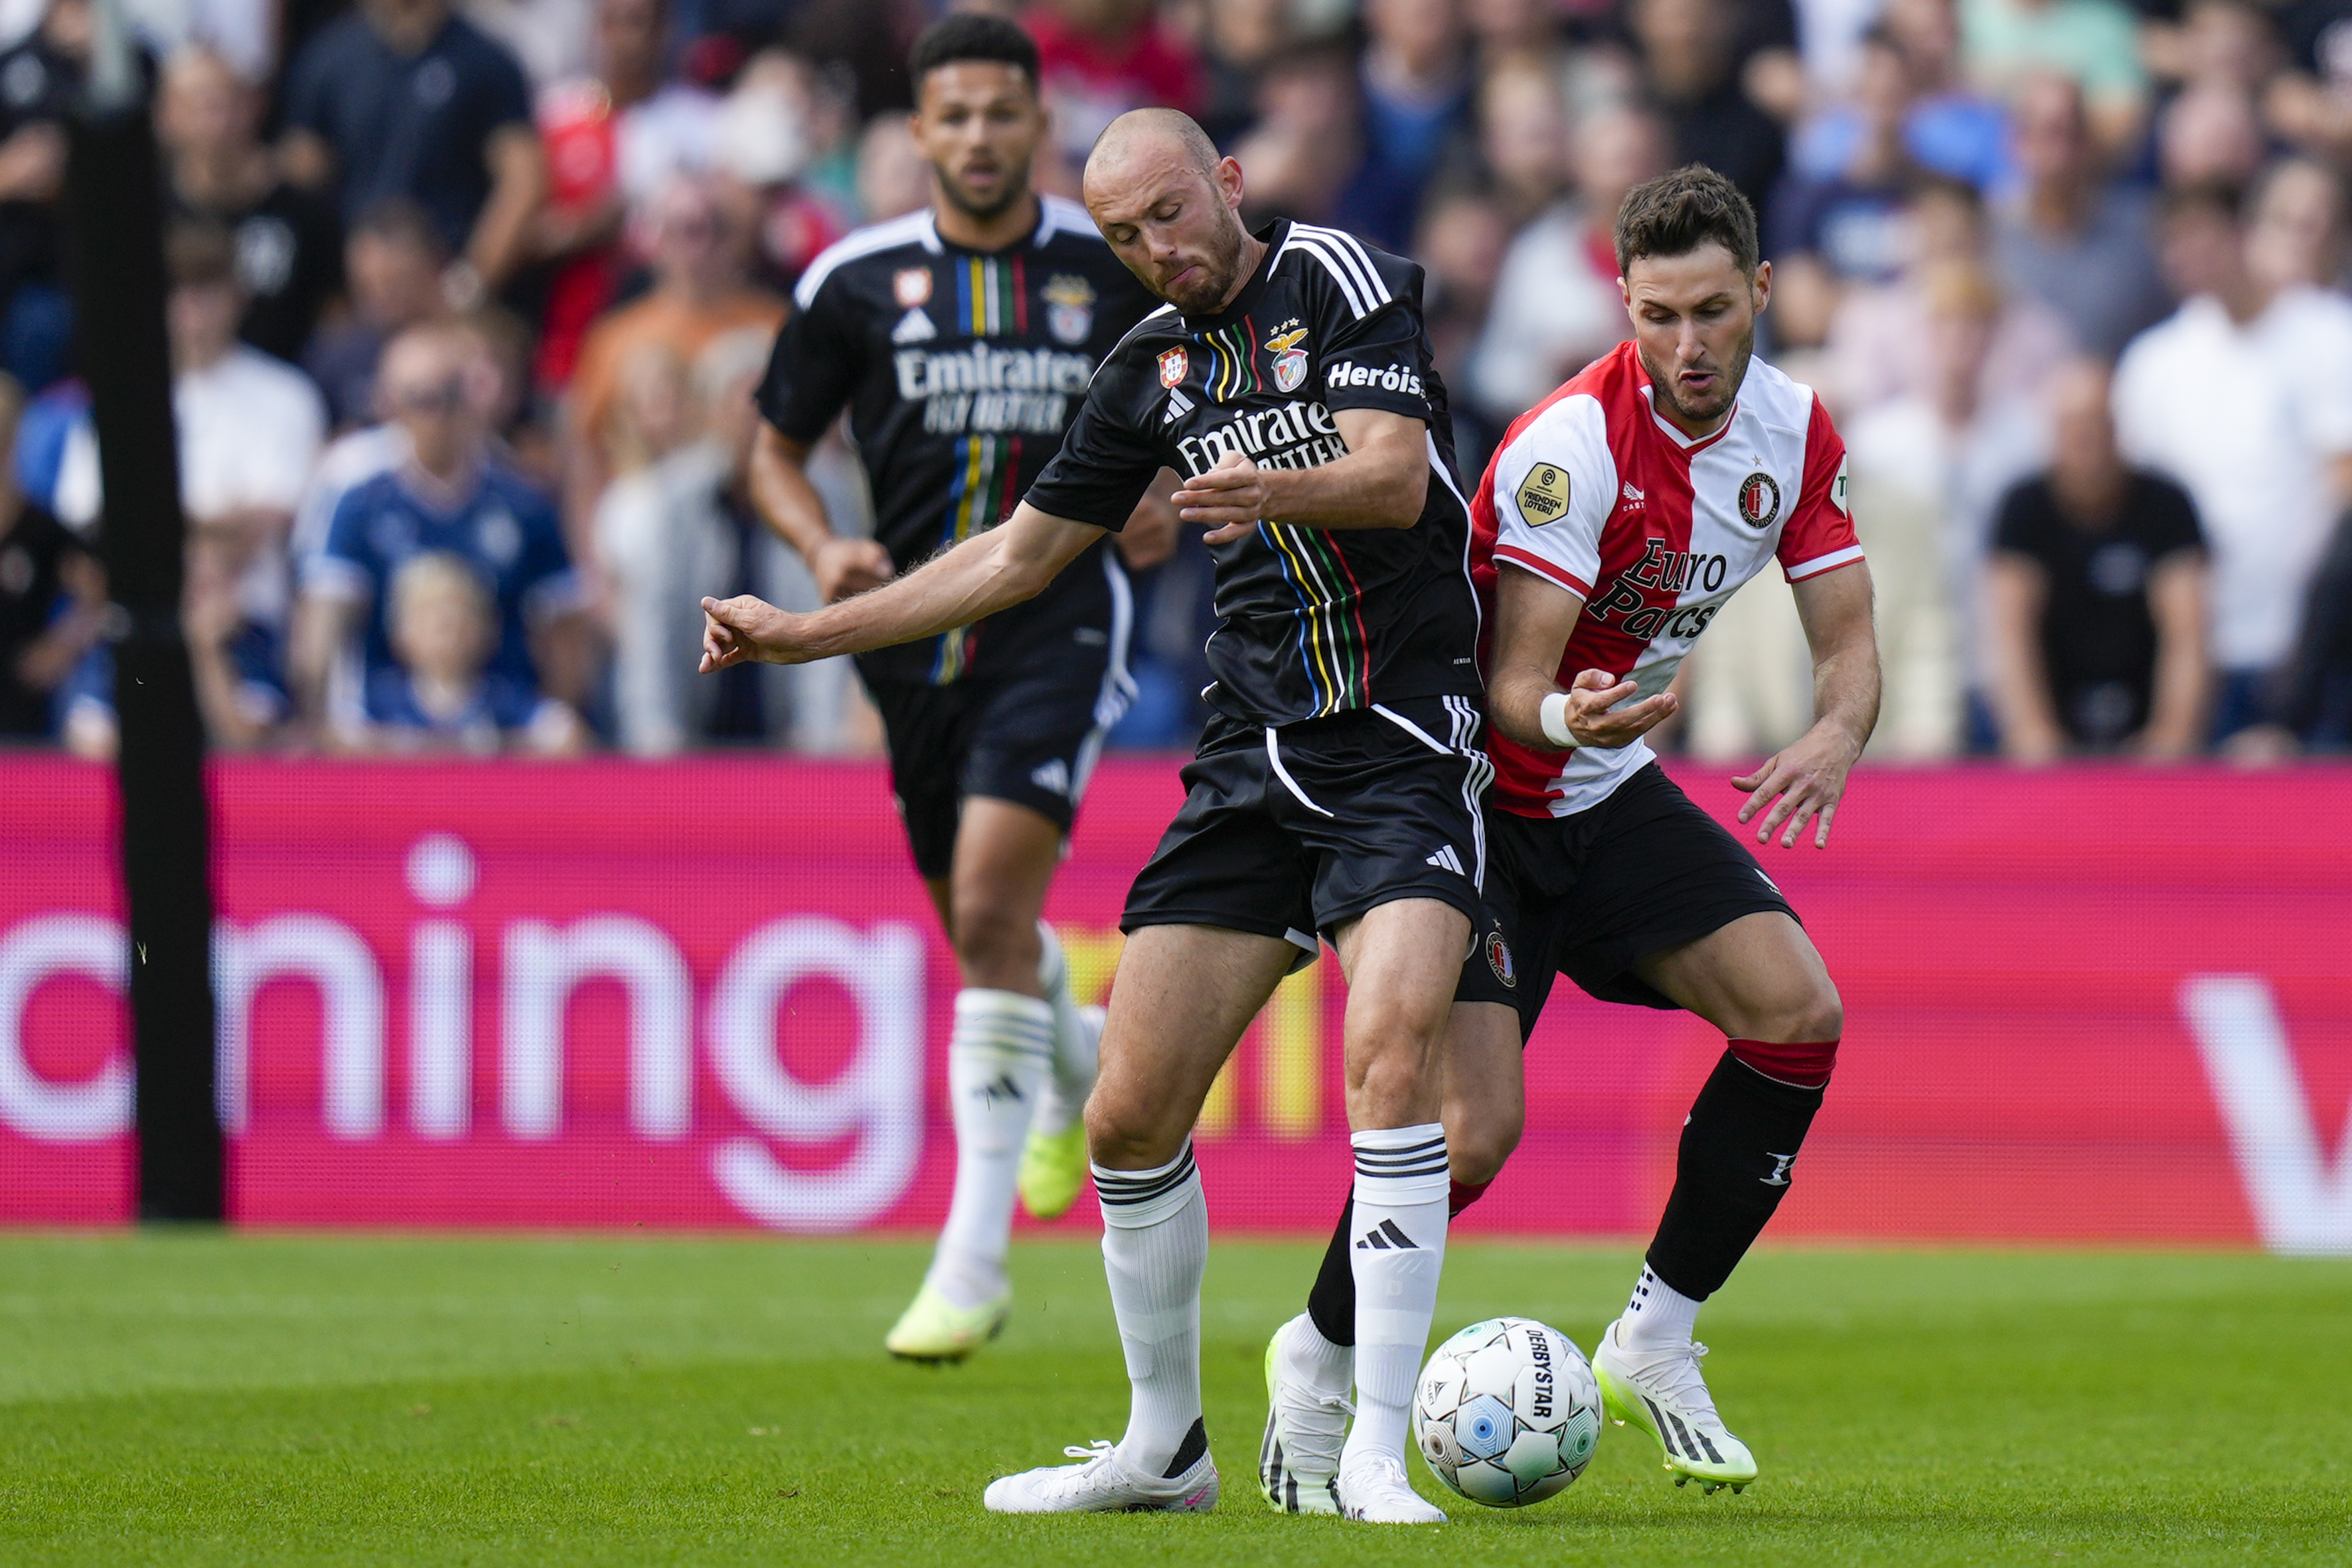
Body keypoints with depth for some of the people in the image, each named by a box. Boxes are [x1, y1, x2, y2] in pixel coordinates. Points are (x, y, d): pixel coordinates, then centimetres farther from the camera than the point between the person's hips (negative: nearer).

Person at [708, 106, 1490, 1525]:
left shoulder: (1342, 280, -5)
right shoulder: (1153, 368, 12)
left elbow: (1396, 476, -18)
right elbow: (1021, 555, 20)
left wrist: (1274, 489, -39)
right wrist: (800, 635, 17)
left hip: (1401, 743, -6)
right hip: (1251, 755, 6)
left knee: (1392, 1048, -26)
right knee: (1131, 1112, 0)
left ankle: (1375, 1457, -23)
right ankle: (1165, 1446, 18)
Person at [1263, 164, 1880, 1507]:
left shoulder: (1794, 433, -4)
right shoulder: (1570, 445, -25)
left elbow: (1850, 641, 1)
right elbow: (1511, 686, -26)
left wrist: (1839, 732, -22)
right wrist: (1567, 719, -49)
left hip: (1611, 793, 7)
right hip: (1473, 791, -7)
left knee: (1801, 1013, -11)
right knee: (1477, 1123, -19)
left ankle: (1658, 1343, 3)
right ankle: (1321, 1361, 8)